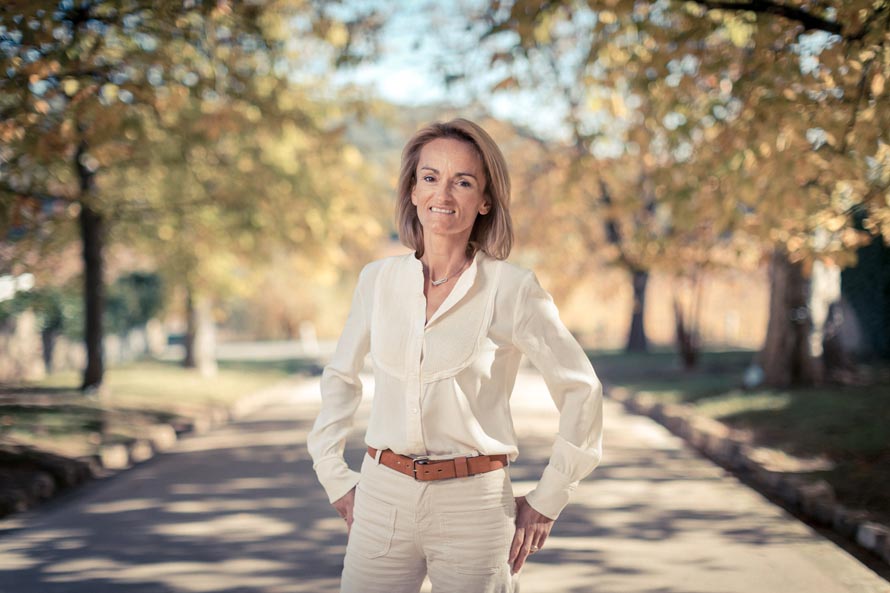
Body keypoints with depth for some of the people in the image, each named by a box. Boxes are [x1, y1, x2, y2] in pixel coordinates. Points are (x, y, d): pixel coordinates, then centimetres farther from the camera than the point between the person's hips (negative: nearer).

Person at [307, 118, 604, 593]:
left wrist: (546, 501, 0)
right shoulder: (378, 279, 3)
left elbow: (580, 390, -1)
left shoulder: (511, 288, -8)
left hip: (473, 503, -3)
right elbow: (340, 378, 17)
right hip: (382, 499, 3)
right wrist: (334, 477, 10)